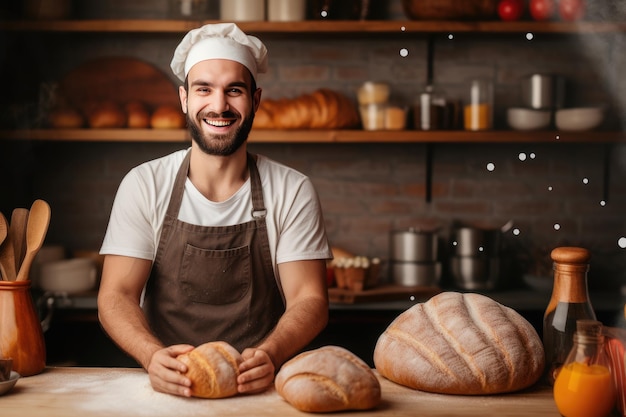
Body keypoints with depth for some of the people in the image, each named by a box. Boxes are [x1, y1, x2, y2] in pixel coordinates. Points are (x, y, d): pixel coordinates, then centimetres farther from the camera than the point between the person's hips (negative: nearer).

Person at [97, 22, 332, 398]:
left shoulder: (293, 191, 2)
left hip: (260, 389, 0)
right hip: (167, 387, 0)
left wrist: (269, 356, -24)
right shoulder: (144, 186, 2)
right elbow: (116, 295, -3)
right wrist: (153, 356, -24)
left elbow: (309, 298, -3)